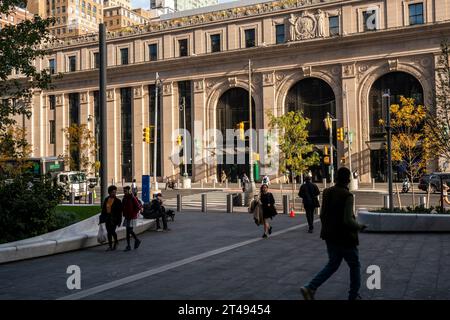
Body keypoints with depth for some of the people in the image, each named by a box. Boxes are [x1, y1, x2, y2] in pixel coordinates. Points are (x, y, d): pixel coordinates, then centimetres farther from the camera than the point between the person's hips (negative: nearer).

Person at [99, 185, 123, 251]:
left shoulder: (118, 201, -5)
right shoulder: (106, 199, 8)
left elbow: (119, 212, -5)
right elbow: (103, 209, 11)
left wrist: (119, 221, -8)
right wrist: (102, 218, 8)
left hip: (114, 218, -4)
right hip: (107, 217, 4)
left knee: (112, 231, -10)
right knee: (109, 232, 7)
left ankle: (116, 241, 16)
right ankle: (110, 246, 16)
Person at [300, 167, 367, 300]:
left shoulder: (327, 192, 2)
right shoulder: (347, 196, -20)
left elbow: (322, 215, 9)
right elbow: (348, 220, -24)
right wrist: (359, 227, -5)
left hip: (330, 237, 7)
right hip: (345, 238, -7)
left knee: (332, 264, 19)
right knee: (355, 265, 15)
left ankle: (310, 288, 5)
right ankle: (353, 295, 24)